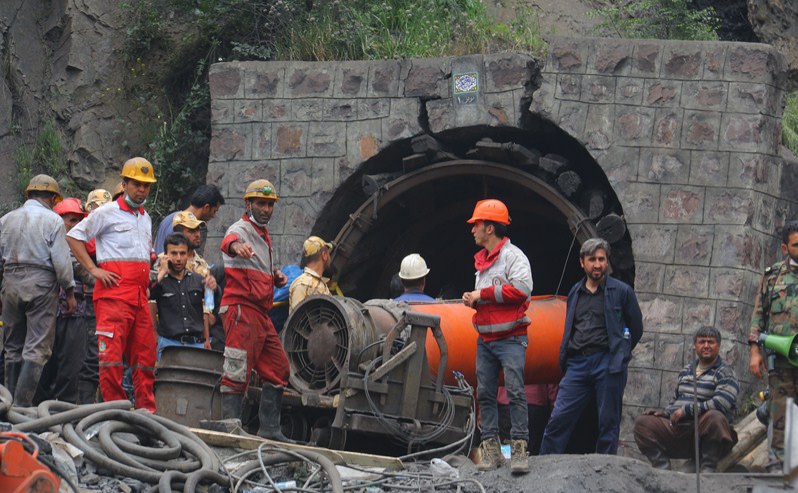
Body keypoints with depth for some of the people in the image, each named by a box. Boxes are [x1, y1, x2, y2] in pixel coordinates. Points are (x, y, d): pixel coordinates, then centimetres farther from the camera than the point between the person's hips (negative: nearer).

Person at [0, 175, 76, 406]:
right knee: (37, 348, -4)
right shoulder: (53, 220, -3)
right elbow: (61, 260, -8)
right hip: (42, 283, -4)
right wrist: (69, 293, 1)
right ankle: (22, 403, -13)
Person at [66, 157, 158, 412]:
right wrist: (93, 269, -6)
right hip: (114, 292, -7)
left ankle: (146, 408, 8)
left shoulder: (145, 218, 23)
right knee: (112, 351, -12)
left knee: (145, 352, 5)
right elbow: (73, 237, 1)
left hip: (140, 295, 7)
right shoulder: (107, 213, 1)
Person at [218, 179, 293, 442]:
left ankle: (269, 429, 16)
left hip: (261, 315, 10)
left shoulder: (264, 236, 22)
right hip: (241, 309, -10)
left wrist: (276, 277, 14)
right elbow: (229, 241, -33)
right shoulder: (241, 229, -7)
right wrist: (236, 246, -58)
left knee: (278, 368, 11)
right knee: (237, 372, -12)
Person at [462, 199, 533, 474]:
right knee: (485, 394, 3)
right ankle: (491, 448, 6)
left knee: (515, 391, -12)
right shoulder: (481, 260, 19)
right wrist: (473, 300, 7)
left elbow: (521, 289, -22)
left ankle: (519, 449, -12)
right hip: (485, 338, 8)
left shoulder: (513, 256, -7)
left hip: (510, 338, -8)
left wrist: (483, 294, -15)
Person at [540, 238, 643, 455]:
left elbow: (636, 328, 10)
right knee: (559, 419, -4)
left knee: (608, 423, 0)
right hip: (577, 363, 4)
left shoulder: (621, 291, 4)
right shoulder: (575, 293, 16)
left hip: (607, 364, -4)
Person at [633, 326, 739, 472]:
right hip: (677, 430, 6)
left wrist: (684, 411, -16)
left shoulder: (725, 373, 1)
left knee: (714, 417, -39)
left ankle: (707, 469, -27)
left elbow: (721, 403, -17)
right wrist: (665, 413, 9)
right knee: (642, 422, -10)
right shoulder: (686, 371, 22)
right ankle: (662, 469, -21)